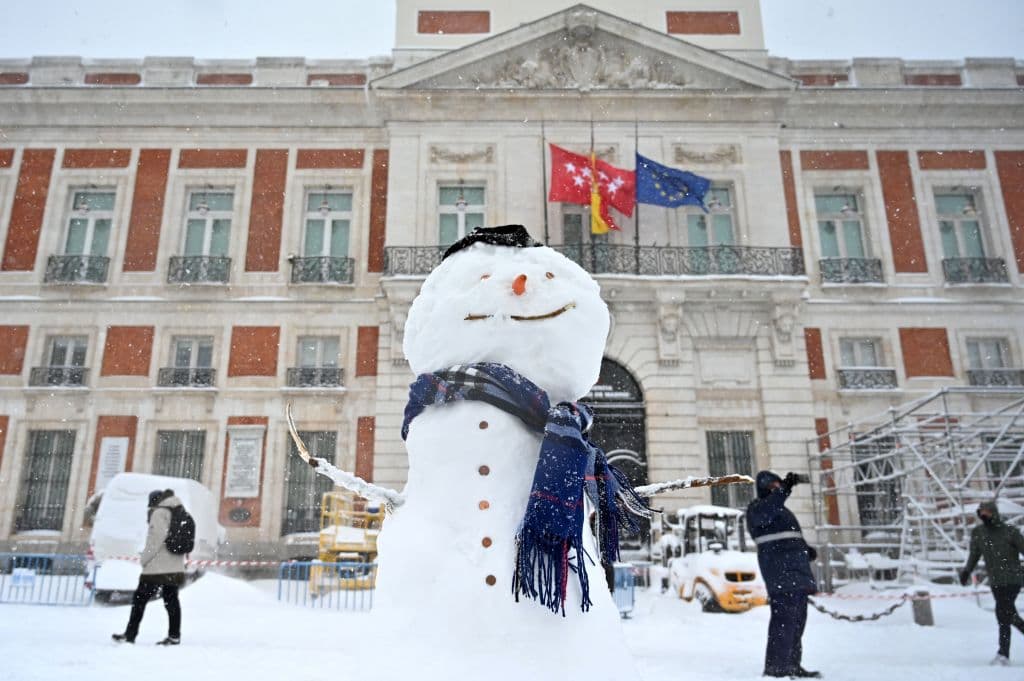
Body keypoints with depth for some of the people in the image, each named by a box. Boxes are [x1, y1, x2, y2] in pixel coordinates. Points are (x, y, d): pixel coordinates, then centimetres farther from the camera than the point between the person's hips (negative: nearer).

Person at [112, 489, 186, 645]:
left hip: (158, 568, -8)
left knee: (139, 599, 3)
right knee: (171, 600, 7)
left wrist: (145, 558, -9)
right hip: (175, 568, 8)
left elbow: (158, 537, -18)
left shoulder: (159, 513, -7)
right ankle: (174, 636, 7)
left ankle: (129, 635, 7)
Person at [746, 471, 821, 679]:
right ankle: (775, 668, -17)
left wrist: (806, 550, 10)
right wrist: (785, 489, -37)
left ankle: (792, 665, 17)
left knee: (797, 619, 10)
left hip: (796, 571, 10)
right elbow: (765, 512, -27)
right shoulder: (757, 507, -1)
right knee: (784, 617, -16)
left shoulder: (781, 510, 28)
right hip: (780, 570, -10)